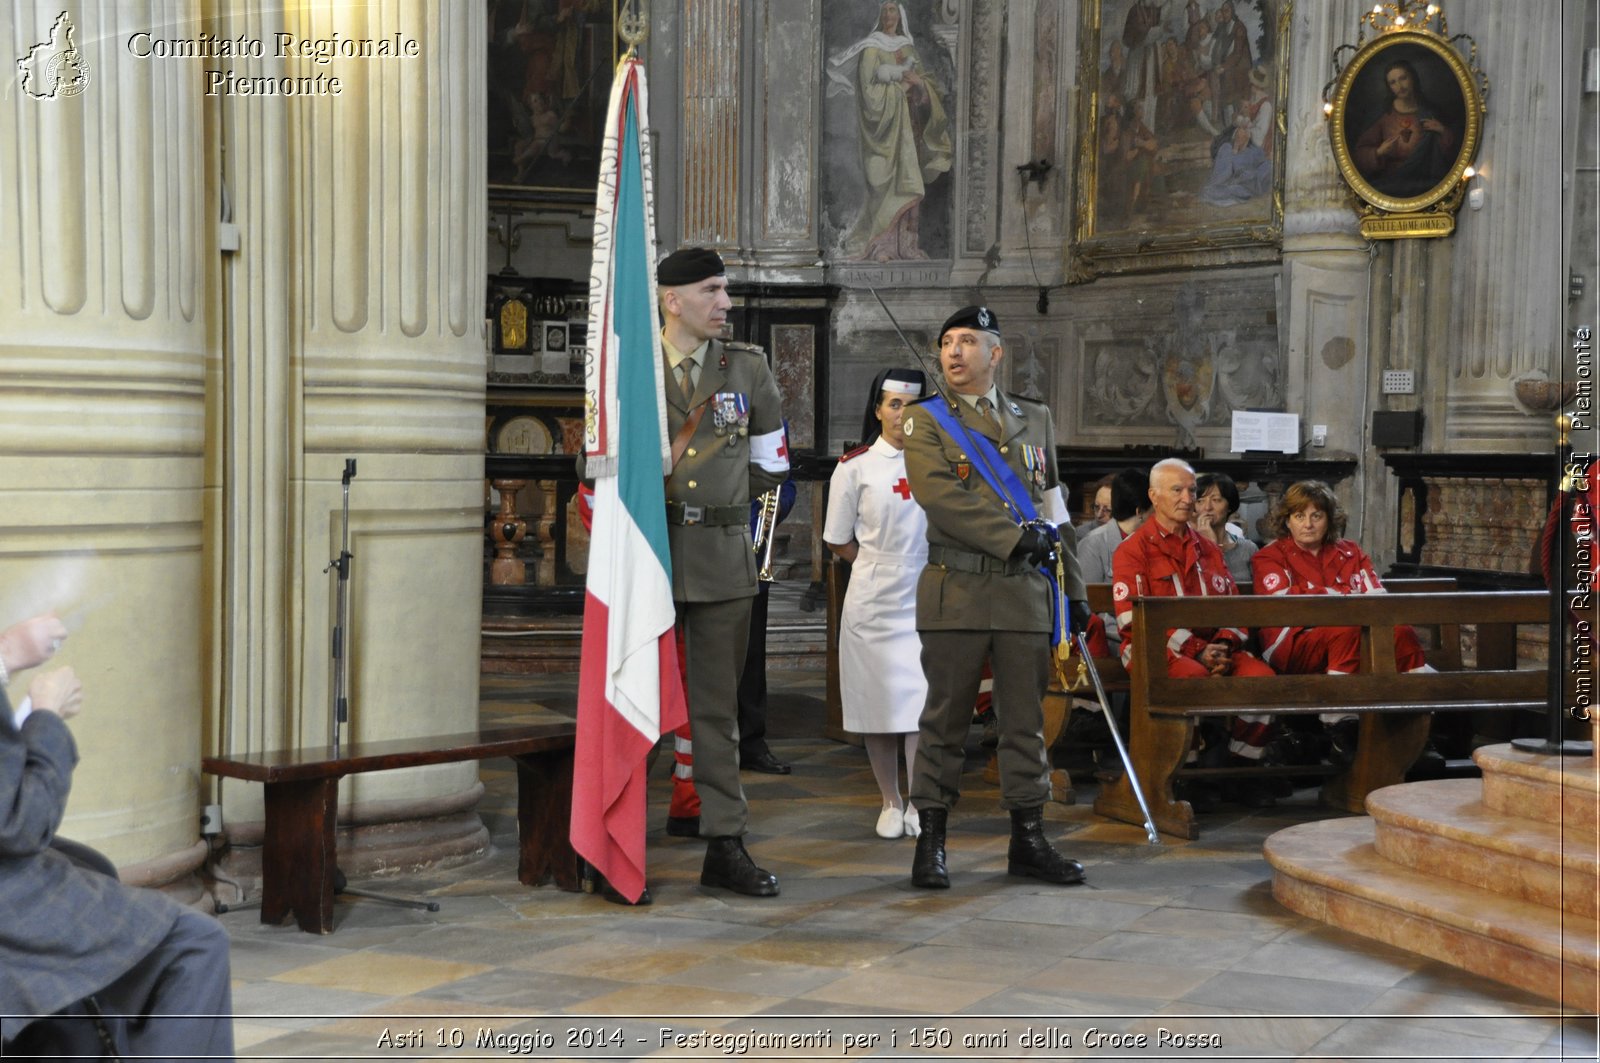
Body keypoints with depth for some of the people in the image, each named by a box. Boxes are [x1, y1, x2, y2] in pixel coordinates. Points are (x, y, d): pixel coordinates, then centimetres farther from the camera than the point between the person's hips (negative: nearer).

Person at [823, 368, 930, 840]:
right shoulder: (855, 467, 0)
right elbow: (839, 540, 6)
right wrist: (882, 568, 4)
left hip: (926, 601, 1)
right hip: (873, 601, -1)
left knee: (923, 702, -6)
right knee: (879, 701, 3)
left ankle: (919, 805, 2)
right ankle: (891, 803, 15)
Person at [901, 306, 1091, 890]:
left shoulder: (1035, 419, 16)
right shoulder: (925, 422, 4)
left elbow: (1054, 509, 17)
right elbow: (940, 497, -12)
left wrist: (1074, 588, 14)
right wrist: (1015, 537, -17)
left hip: (1025, 590, 3)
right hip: (956, 592, -3)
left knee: (1025, 719, 7)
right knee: (945, 720, 1)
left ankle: (1028, 840, 14)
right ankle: (930, 841, 7)